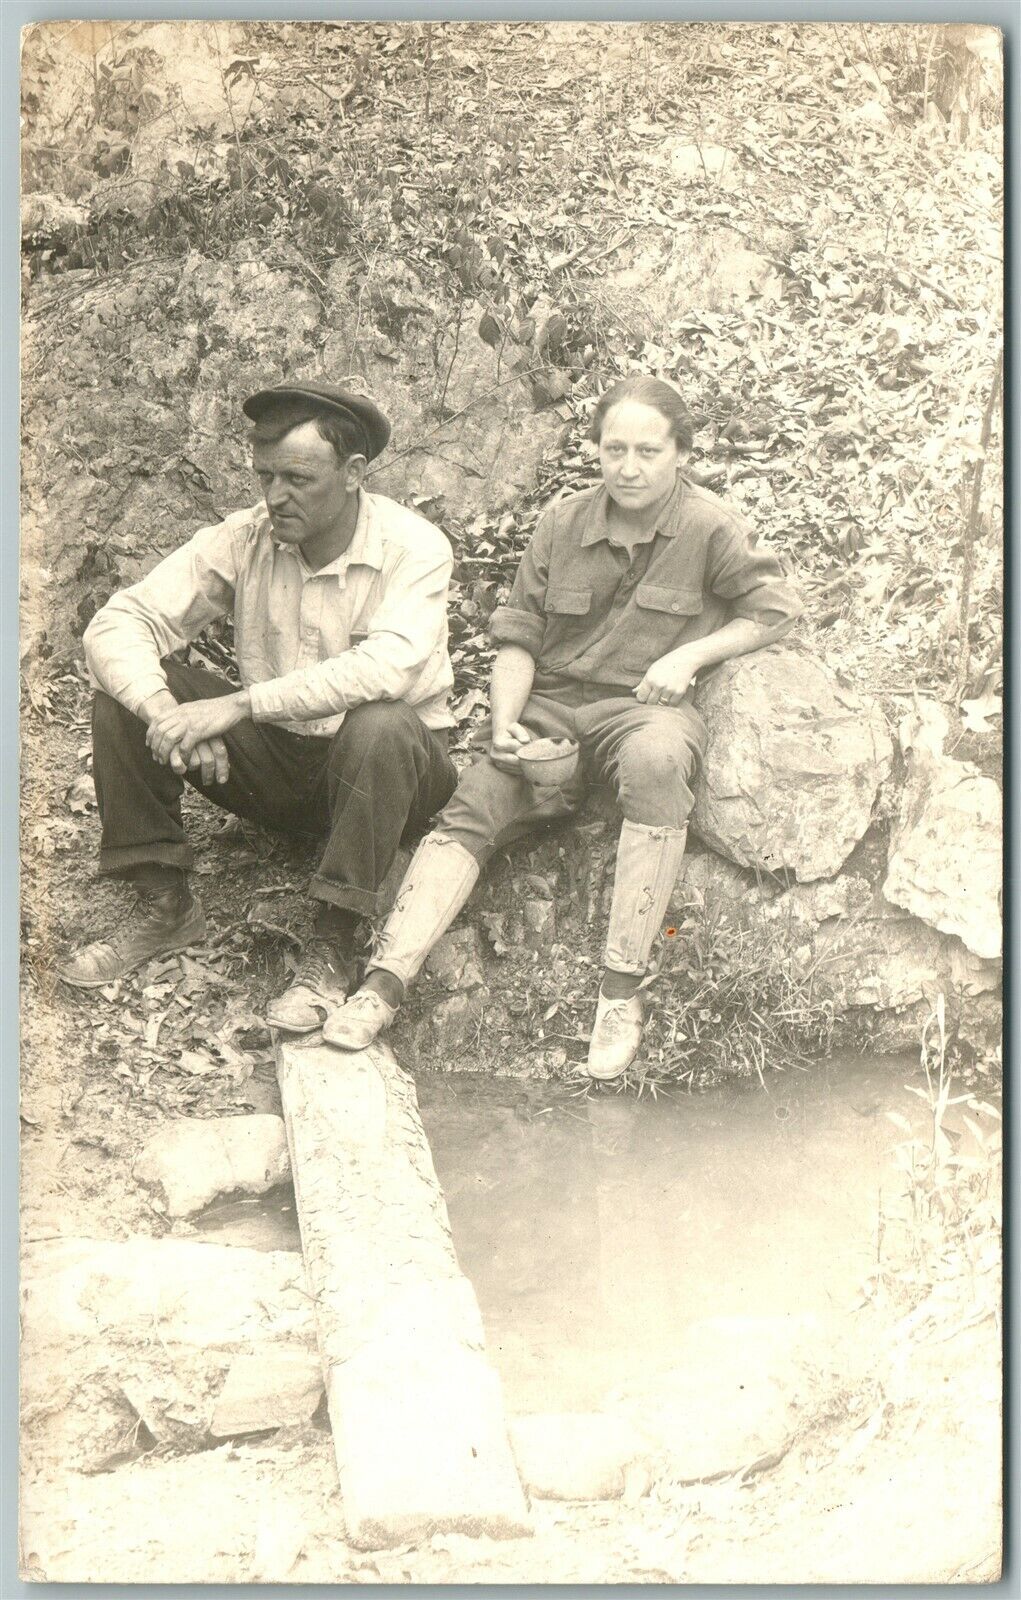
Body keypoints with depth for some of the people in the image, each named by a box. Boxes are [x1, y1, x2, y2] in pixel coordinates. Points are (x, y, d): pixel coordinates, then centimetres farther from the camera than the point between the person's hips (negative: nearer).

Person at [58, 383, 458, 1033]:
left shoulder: (414, 548, -17)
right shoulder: (243, 539, -6)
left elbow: (389, 664, -36)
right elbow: (118, 623, -12)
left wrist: (241, 704, -38)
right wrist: (167, 713, -32)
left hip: (390, 765, -4)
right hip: (276, 763, 4)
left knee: (380, 724, -38)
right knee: (125, 692, -12)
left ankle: (335, 945, -24)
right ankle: (165, 906, -5)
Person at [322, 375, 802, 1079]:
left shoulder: (711, 527, 2)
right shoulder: (563, 522, 11)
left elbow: (775, 608, 10)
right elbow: (519, 636, 11)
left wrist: (690, 656, -4)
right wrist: (505, 723, -5)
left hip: (645, 706, -3)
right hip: (552, 705, 4)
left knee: (656, 759, -39)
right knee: (471, 809, -22)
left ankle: (623, 991, -36)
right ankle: (384, 985, -30)